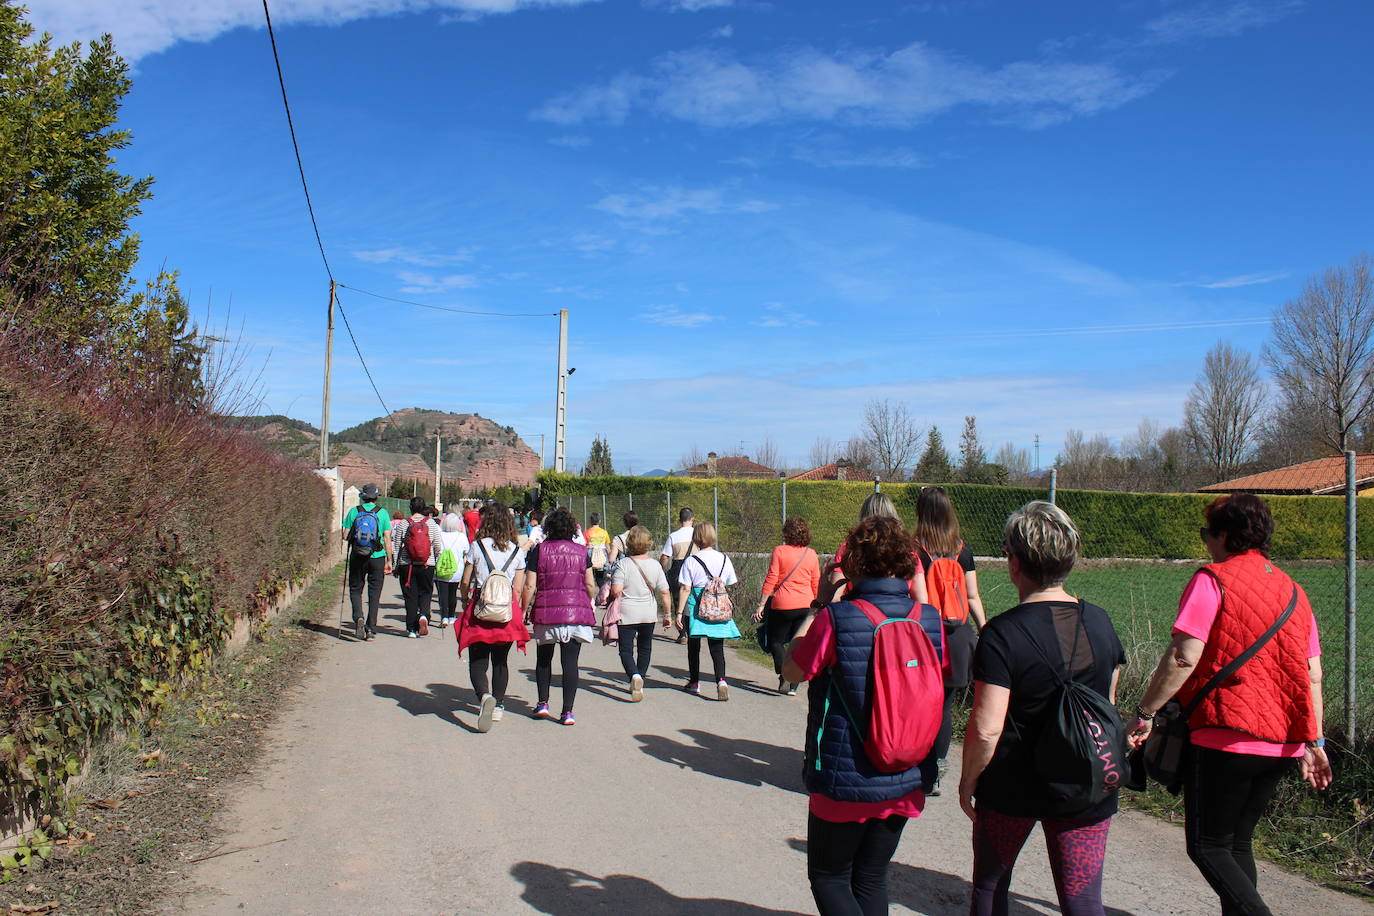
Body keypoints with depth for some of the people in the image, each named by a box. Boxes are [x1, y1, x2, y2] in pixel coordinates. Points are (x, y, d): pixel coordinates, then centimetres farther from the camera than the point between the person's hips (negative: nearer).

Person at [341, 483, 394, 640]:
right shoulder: (383, 513, -2)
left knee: (355, 590, 13)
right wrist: (389, 561, 3)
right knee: (374, 593, 8)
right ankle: (371, 629, 8)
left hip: (357, 556, 0)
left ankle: (358, 617, -12)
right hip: (377, 557, 0)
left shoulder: (354, 511, -1)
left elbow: (345, 536, -1)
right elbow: (387, 539, -3)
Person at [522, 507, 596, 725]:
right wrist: (588, 605, 21)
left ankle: (543, 703, 19)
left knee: (544, 658, 19)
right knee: (570, 662, 2)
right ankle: (567, 711, 0)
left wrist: (525, 611, 7)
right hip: (577, 612, 1)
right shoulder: (581, 552, 4)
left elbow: (529, 586, -4)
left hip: (546, 612, -1)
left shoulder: (539, 550, -1)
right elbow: (590, 585, 4)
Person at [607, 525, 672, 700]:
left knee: (626, 650, 3)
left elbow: (616, 590, -20)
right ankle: (639, 684, 23)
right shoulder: (655, 565, -2)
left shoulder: (622, 564, -12)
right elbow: (664, 592, -2)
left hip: (626, 614, -3)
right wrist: (667, 615, 7)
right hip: (648, 614, 3)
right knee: (644, 649, 20)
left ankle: (634, 675, -22)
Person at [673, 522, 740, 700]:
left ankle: (694, 682, 28)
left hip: (695, 608, -2)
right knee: (717, 647, 3)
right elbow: (731, 584, 8)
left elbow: (685, 589, -9)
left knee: (693, 645, 15)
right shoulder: (724, 559, 1)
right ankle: (721, 680, -18)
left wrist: (679, 613, -5)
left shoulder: (691, 561, -8)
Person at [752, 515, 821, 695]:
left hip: (783, 605, -3)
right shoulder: (812, 555, 5)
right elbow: (816, 585, 9)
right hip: (806, 606, 4)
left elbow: (771, 580, -8)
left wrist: (761, 605, -3)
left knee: (776, 641, 12)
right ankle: (793, 686, 9)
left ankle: (784, 674, -9)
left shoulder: (780, 551, -6)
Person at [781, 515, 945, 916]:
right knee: (872, 879, 21)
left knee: (828, 878, 14)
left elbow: (792, 671, -5)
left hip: (846, 781, -5)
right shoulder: (930, 619, -7)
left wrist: (819, 604, 1)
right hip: (907, 782, 5)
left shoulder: (836, 619, -20)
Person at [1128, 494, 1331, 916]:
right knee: (1238, 842, 19)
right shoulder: (1293, 590, 12)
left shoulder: (1213, 580, -9)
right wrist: (1313, 743, 17)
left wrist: (1144, 714, -11)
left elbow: (1182, 658, -18)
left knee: (1207, 846, 2)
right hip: (1284, 744, 7)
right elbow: (1312, 676, 12)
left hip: (1226, 738, -7)